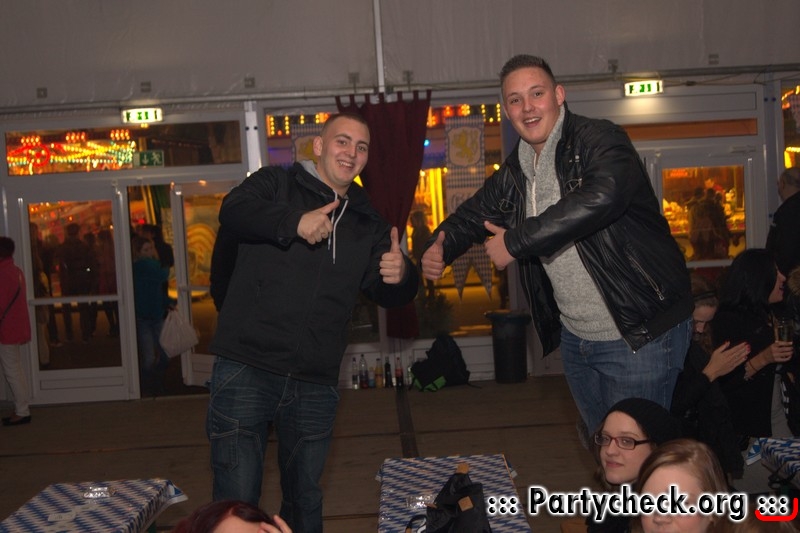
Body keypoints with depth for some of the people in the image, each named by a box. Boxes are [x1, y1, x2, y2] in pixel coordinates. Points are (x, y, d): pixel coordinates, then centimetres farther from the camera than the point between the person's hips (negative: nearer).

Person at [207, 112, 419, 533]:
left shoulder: (367, 225, 16)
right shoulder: (276, 184, 4)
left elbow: (387, 294, 13)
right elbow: (232, 211, -15)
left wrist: (401, 276, -11)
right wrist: (295, 222, -31)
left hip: (315, 387, 4)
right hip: (246, 371, -4)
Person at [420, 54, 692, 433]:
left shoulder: (600, 141, -15)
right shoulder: (515, 171, 8)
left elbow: (599, 199, -35)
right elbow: (473, 213, 20)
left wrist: (516, 242, -28)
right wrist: (439, 249, -1)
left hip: (641, 335, -7)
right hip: (575, 338, 7)